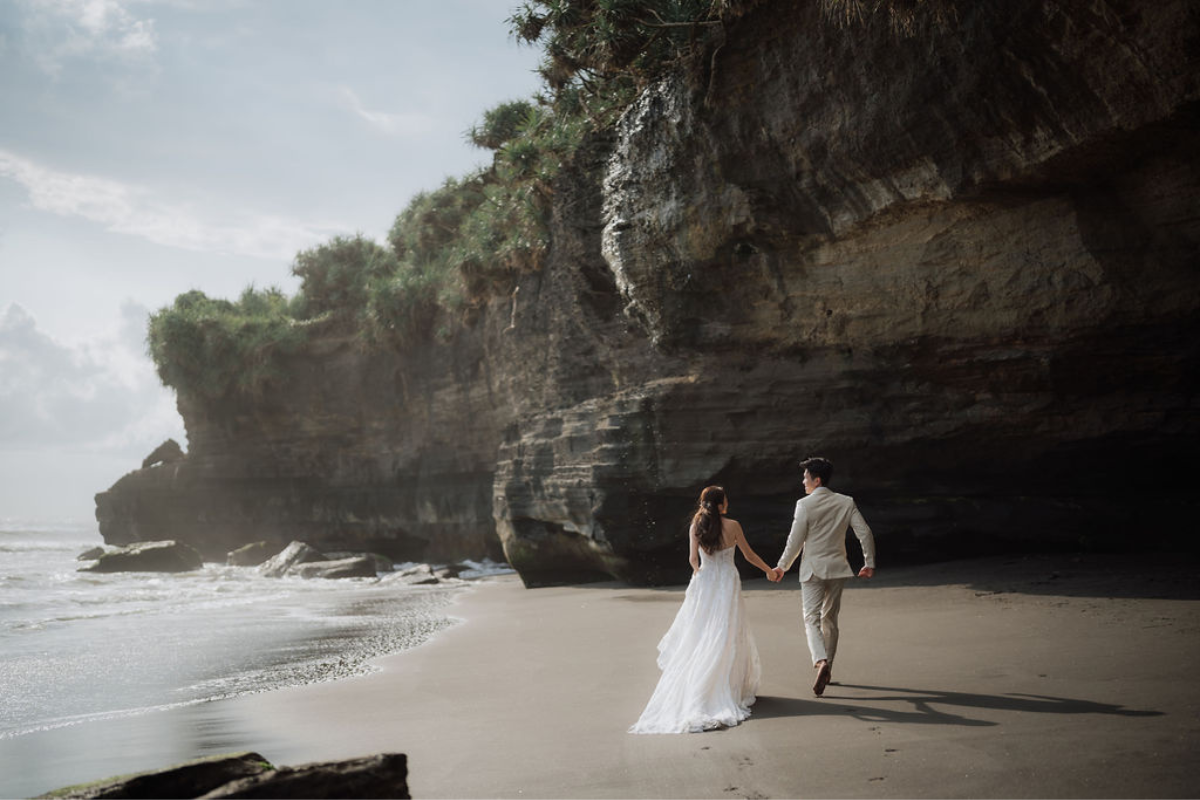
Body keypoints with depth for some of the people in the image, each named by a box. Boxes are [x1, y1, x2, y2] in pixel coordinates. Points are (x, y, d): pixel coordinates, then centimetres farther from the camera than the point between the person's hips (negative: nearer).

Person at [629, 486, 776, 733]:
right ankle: (724, 691, 2)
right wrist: (769, 570, 16)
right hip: (727, 583, -3)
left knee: (696, 637, 10)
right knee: (726, 638, 2)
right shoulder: (732, 526, -7)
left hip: (703, 583, 3)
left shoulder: (696, 527, -2)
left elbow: (693, 558, -5)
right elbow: (749, 555, 1)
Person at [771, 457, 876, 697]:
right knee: (830, 619, 16)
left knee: (812, 619, -4)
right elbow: (865, 534, 0)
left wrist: (782, 567, 1)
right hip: (837, 568, 4)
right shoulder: (846, 503, 3)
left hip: (813, 569, -4)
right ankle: (828, 669, 23)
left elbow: (795, 540, -9)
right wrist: (869, 563, 11)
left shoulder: (804, 504, -10)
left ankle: (821, 662, -28)